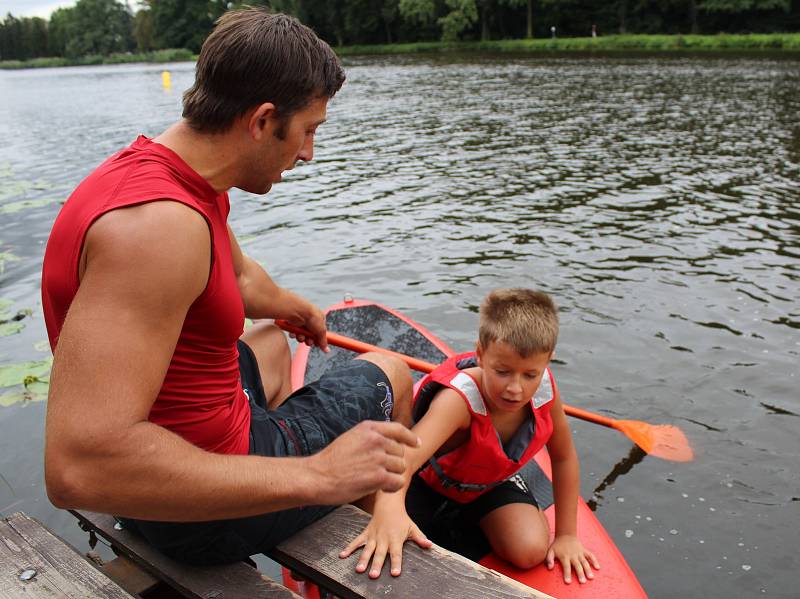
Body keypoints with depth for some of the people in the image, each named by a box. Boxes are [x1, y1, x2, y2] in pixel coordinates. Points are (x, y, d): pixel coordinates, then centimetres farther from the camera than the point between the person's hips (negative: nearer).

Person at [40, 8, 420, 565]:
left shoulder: (187, 182, -1)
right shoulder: (160, 223, -33)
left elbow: (240, 276, 21)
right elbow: (78, 467, -40)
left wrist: (302, 310, 41)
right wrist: (313, 476, -38)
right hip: (200, 509, -9)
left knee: (271, 342, 36)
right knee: (390, 373, 10)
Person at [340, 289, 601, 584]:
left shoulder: (545, 390, -24)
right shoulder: (458, 398, -40)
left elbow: (564, 458, -7)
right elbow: (406, 454, -58)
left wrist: (566, 535, -7)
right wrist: (389, 508, -80)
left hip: (493, 481, 4)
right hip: (433, 478, -3)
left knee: (531, 552, -21)